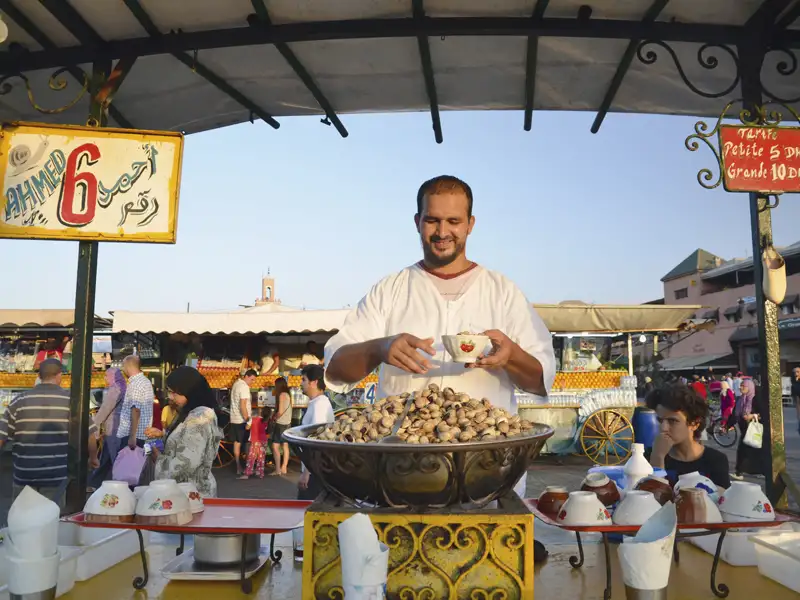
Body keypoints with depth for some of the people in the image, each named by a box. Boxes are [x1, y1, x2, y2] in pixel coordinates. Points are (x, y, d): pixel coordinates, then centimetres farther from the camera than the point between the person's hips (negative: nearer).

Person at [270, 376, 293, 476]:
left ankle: (278, 470, -8)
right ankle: (284, 468, 17)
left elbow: (280, 412, -17)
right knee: (285, 446, 12)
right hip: (287, 423, 10)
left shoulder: (282, 395, -15)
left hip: (281, 424, -10)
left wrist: (274, 418, -5)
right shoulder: (287, 394, 12)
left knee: (275, 447, -8)